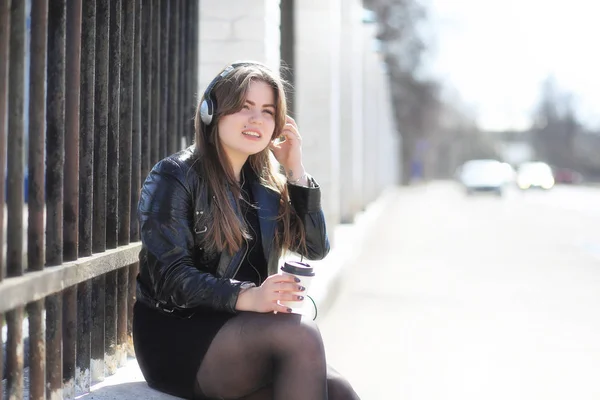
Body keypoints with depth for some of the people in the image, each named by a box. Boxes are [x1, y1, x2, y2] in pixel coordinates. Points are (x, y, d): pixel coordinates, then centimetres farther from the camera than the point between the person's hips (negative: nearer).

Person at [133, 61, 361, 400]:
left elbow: (316, 248, 6)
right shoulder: (175, 177, -4)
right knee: (300, 334, -30)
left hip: (245, 334, 6)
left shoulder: (266, 185, 14)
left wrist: (296, 171, 0)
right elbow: (171, 277, -15)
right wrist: (247, 297, -30)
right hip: (178, 336, -5)